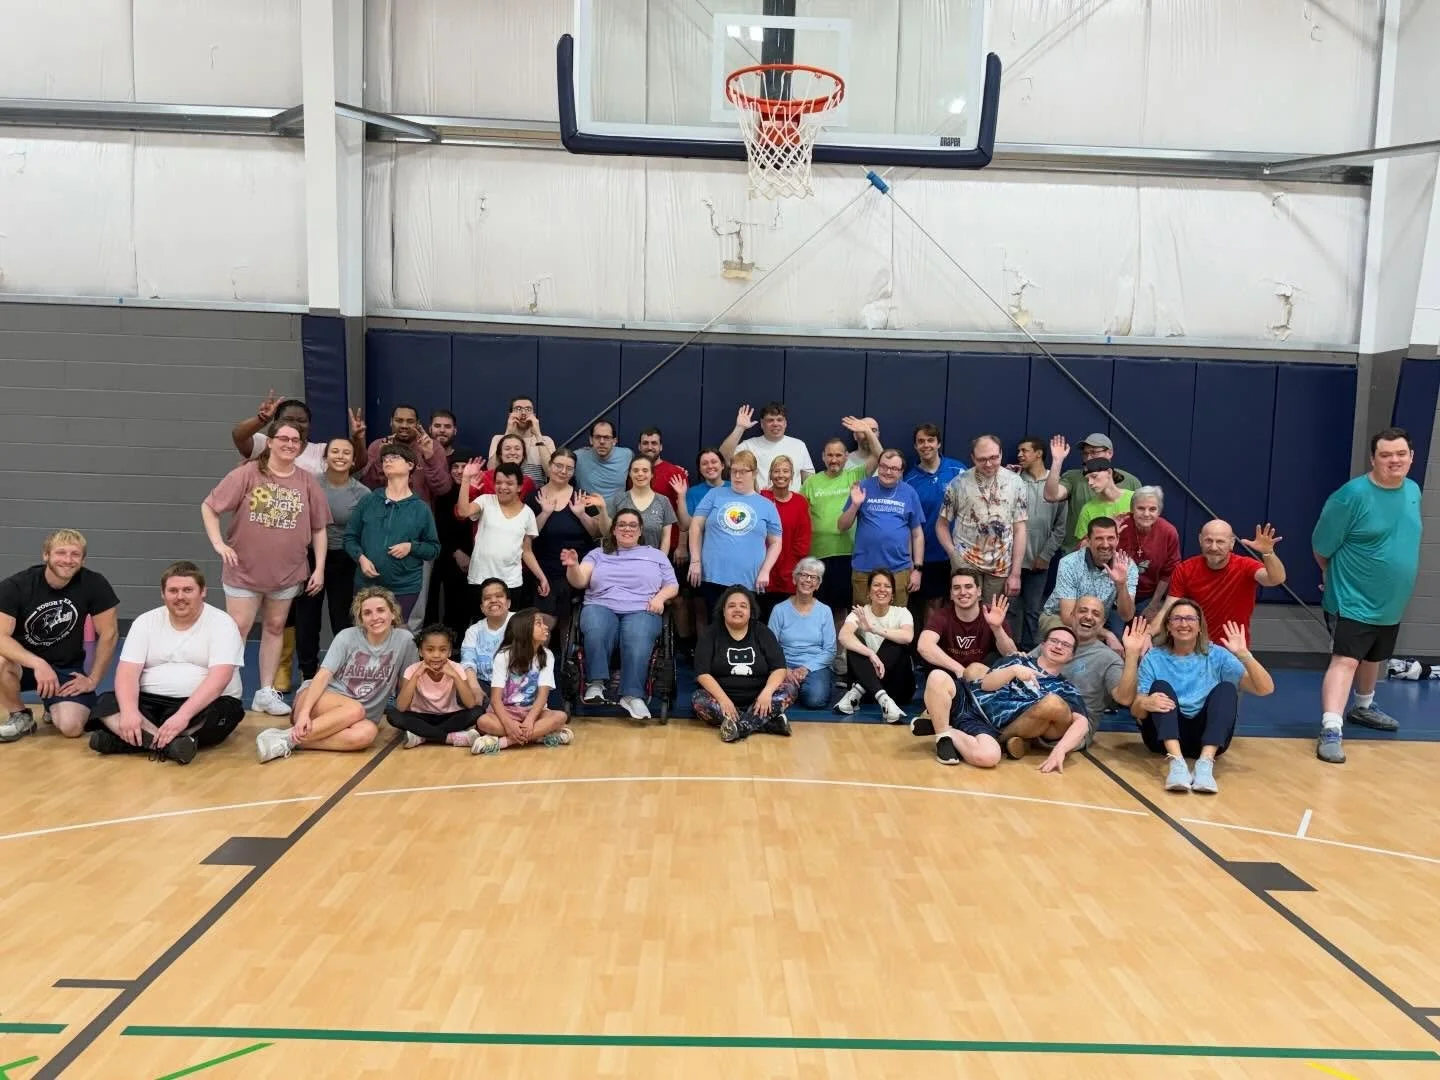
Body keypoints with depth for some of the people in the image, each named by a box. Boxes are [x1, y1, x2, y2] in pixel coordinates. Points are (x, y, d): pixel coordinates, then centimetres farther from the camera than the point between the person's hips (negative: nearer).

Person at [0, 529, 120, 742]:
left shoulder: (93, 584, -14)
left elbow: (108, 634, -7)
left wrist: (92, 680, -6)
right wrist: (38, 664, -39)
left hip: (66, 668, 0)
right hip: (24, 662, 0)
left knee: (71, 727, -23)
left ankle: (54, 706, 16)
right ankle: (20, 716, -5)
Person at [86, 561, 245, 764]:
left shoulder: (221, 623, -7)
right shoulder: (145, 621, 5)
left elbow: (219, 678, -20)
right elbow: (127, 671, -5)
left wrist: (183, 715, -34)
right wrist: (129, 710, -26)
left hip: (203, 703, -3)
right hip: (151, 702, 3)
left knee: (221, 713, -36)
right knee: (106, 703, -23)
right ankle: (171, 744, -41)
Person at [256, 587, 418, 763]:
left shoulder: (405, 639, -5)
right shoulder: (347, 637, -7)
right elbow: (323, 676, -14)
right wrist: (304, 712, -29)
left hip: (357, 717, 2)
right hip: (320, 699, -1)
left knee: (367, 733, -35)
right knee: (355, 710, -36)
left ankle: (296, 740, -30)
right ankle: (287, 737, -29)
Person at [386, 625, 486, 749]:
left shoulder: (456, 669, -14)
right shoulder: (413, 670, -15)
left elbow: (471, 704, -25)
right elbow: (401, 708, -26)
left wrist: (454, 675, -32)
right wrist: (416, 675, -31)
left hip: (448, 717, 0)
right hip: (422, 718, 0)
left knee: (477, 711, -27)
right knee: (392, 714, -28)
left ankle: (421, 736, -22)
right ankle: (455, 737, -28)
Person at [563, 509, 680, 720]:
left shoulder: (656, 555, 24)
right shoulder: (598, 554, 23)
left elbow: (672, 585, 19)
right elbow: (579, 582, 8)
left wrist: (660, 597, -3)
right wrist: (573, 566, -14)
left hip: (641, 610, 0)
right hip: (601, 607, 0)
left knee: (638, 639, -37)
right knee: (596, 632, -38)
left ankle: (632, 695, -39)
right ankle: (596, 684, -28)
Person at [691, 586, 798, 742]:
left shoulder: (762, 632, 4)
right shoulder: (710, 634, -1)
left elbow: (779, 668, -4)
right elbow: (702, 673, -11)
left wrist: (767, 692, -25)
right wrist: (723, 699, -27)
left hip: (756, 700, 2)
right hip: (722, 698, -1)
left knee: (789, 689, -22)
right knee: (698, 700, -31)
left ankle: (740, 727, -37)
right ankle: (767, 721, -34)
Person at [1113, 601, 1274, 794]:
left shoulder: (1217, 655, 4)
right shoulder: (1154, 658, 3)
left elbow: (1265, 688, -7)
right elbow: (1134, 710, -6)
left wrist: (1243, 654, -22)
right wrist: (1144, 704, -30)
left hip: (1207, 737, 1)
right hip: (1164, 737, -1)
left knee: (1226, 688, -21)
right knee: (1161, 686, -24)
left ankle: (1205, 763, -39)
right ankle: (1177, 762, -43)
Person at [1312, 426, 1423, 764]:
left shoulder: (1413, 491, 4)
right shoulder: (1353, 495, -19)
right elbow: (1321, 546, -12)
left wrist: (1394, 577, 19)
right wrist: (1340, 576, 3)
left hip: (1391, 602, 7)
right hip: (1353, 601, -7)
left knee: (1373, 659, 25)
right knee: (1345, 660, -18)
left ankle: (1363, 708, 47)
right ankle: (1330, 730, -23)